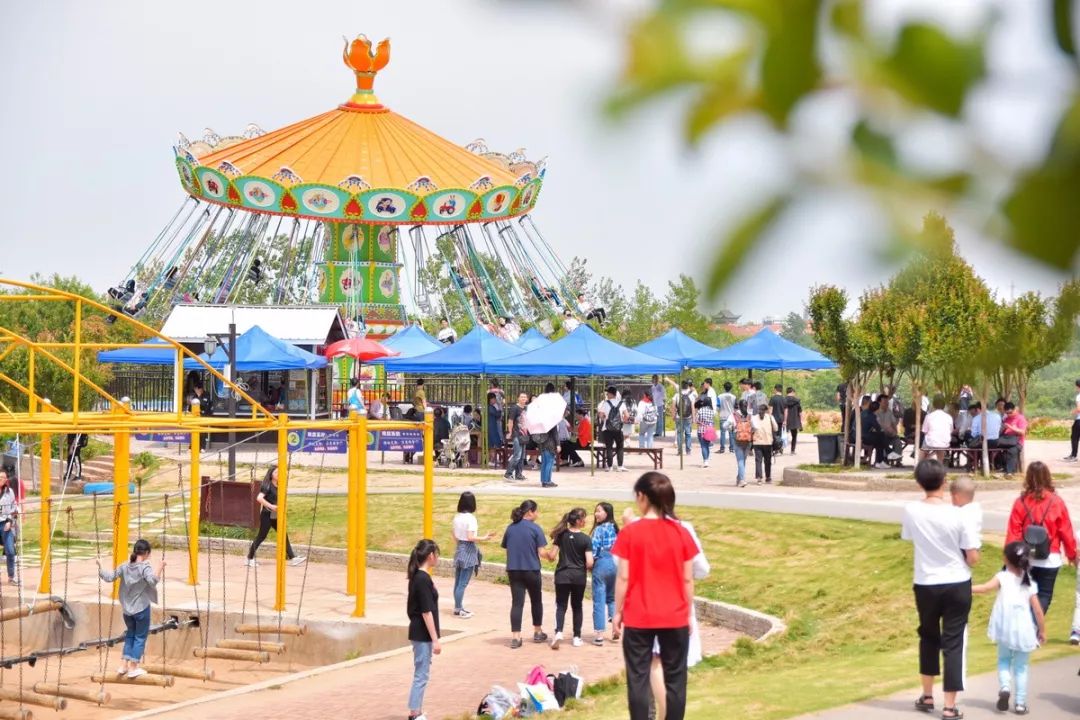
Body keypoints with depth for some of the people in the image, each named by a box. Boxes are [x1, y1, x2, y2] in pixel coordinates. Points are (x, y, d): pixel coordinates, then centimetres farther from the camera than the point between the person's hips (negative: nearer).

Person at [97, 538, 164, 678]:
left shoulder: (124, 567, 1)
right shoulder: (145, 568, -15)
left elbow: (110, 577, 2)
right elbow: (152, 581, -32)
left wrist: (100, 568, 16)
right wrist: (160, 568, -29)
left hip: (127, 608, 6)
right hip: (141, 609, -6)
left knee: (130, 634, 21)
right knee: (140, 637, 7)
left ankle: (123, 665, 19)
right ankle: (133, 668, 8)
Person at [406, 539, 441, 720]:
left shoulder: (417, 577, 9)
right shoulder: (423, 579, -19)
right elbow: (426, 612, -20)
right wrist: (435, 640, -18)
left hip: (419, 632, 9)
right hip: (423, 634, -9)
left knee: (422, 674, 14)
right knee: (421, 674, -3)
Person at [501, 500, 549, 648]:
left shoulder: (510, 528, 5)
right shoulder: (535, 528, -9)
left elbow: (506, 548, 8)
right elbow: (541, 552, -11)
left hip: (513, 570, 3)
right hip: (531, 569, -3)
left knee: (517, 603, 1)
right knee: (536, 601, 17)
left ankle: (515, 637, -7)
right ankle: (537, 632, 29)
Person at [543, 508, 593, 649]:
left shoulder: (561, 535, -3)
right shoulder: (586, 539, -10)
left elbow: (552, 556, -3)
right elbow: (589, 563, -13)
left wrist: (545, 554, 19)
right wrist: (589, 569, 9)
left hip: (562, 575, 1)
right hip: (579, 576, -1)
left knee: (561, 606, 4)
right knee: (577, 606, 15)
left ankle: (558, 632, -18)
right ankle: (577, 637, 16)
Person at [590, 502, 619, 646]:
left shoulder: (599, 529, -11)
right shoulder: (616, 528, 8)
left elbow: (594, 550, -13)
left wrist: (590, 564, 1)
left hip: (602, 564, -6)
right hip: (616, 563, 6)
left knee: (599, 600, -1)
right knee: (612, 598, 20)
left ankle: (599, 635, -1)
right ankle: (616, 629, 12)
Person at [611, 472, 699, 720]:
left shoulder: (630, 533, -8)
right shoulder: (681, 533, -2)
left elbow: (623, 577, -7)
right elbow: (688, 579, 1)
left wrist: (618, 612, 3)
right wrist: (689, 613, 11)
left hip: (638, 618, -2)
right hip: (675, 618, 2)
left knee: (638, 678, 6)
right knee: (675, 678, 9)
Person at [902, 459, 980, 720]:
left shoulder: (911, 511, -10)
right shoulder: (957, 515, -17)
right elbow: (973, 557, -12)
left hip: (925, 585, 2)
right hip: (957, 585, -2)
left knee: (928, 637, 23)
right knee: (953, 642, 4)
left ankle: (927, 696, 32)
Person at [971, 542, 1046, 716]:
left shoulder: (1002, 577, -7)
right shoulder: (1030, 584, -1)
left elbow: (986, 587, -23)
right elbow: (1038, 611, -2)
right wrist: (1042, 630, 9)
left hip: (1005, 631, -1)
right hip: (1024, 632, 1)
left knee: (1004, 660, 21)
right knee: (1021, 667, 13)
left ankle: (1005, 687, -4)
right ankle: (1020, 704, 10)